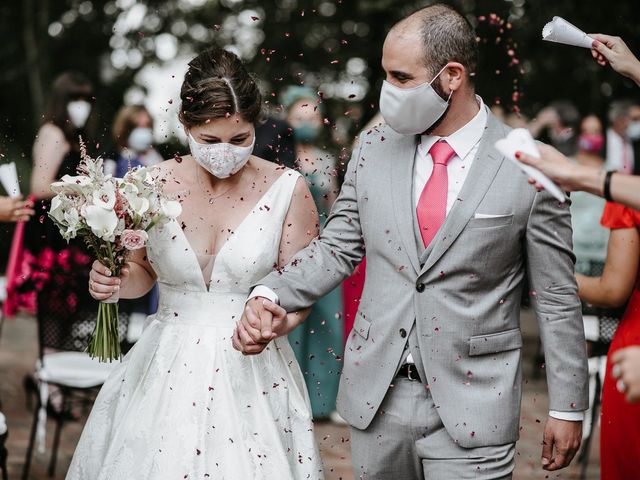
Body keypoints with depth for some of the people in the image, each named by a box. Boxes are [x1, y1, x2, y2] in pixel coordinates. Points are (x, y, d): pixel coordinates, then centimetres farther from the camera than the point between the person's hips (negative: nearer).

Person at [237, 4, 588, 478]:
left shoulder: (527, 169, -9)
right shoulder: (374, 150, 2)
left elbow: (557, 297, -3)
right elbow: (338, 247, 9)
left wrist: (568, 407, 0)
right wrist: (271, 294, -9)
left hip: (472, 407, -3)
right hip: (376, 396, 4)